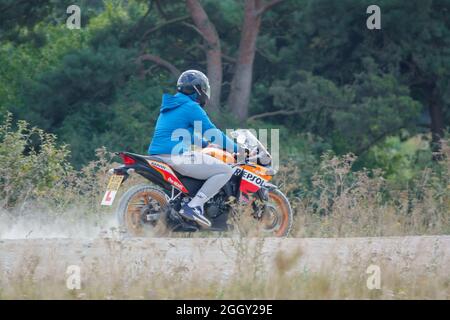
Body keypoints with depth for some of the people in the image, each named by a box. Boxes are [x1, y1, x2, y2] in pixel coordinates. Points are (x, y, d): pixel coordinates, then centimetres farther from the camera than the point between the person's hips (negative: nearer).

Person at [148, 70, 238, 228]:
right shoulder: (192, 108, -7)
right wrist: (237, 149, 3)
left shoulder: (169, 107, 22)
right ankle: (193, 206, -18)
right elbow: (213, 133, -7)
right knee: (226, 171, -7)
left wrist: (207, 144, 43)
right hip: (177, 156, -10)